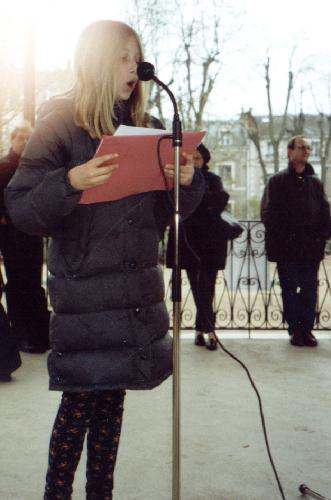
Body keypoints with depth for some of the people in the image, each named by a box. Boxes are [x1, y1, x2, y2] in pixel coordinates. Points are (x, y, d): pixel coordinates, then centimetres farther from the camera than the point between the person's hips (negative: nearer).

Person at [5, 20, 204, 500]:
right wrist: (71, 182, -27)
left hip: (136, 291, 5)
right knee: (79, 402, 1)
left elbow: (167, 210, 14)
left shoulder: (145, 126, 10)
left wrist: (189, 181, -6)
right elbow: (21, 209, -11)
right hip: (83, 292, -5)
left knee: (111, 397, 12)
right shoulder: (61, 123, -6)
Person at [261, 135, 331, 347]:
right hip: (287, 248, -3)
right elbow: (268, 213, -4)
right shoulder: (277, 181, 1)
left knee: (310, 290, 4)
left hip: (311, 248, 3)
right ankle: (295, 329, 11)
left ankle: (307, 328, 12)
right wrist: (280, 239, -10)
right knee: (290, 289, 4)